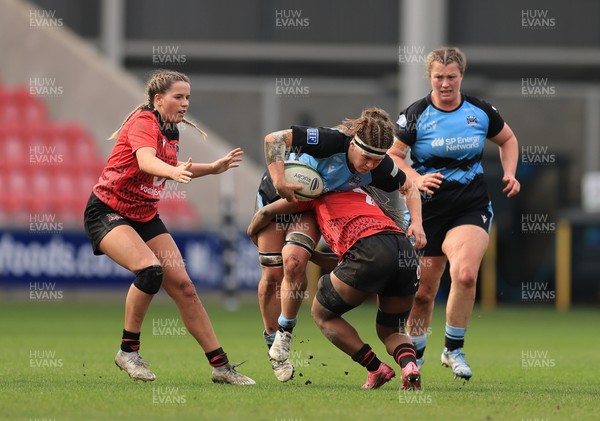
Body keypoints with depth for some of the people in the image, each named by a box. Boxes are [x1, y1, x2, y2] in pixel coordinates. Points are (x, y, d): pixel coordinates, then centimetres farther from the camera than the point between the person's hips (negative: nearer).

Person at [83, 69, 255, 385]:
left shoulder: (171, 131, 7)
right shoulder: (144, 122, -19)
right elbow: (146, 161, -40)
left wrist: (213, 168, 19)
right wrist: (174, 171, -61)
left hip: (145, 216, 8)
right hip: (108, 213, -8)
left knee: (183, 285, -1)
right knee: (150, 268, -31)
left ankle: (220, 366, 2)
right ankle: (128, 351, -15)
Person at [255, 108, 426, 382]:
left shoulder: (379, 168, -21)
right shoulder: (332, 141, -37)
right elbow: (273, 140, -37)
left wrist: (416, 223, -13)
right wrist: (278, 181, -45)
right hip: (276, 196, -2)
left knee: (294, 259, -24)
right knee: (272, 274, -3)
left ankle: (285, 333, -5)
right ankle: (273, 344, 17)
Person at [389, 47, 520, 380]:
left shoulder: (481, 112, 3)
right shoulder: (415, 115, -3)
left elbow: (507, 139, 20)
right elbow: (392, 155, 0)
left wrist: (509, 174, 5)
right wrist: (416, 179, -16)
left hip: (472, 208, 0)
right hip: (429, 210, 0)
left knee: (465, 273, -25)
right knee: (423, 292, 4)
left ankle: (453, 350, -8)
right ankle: (414, 357, 28)